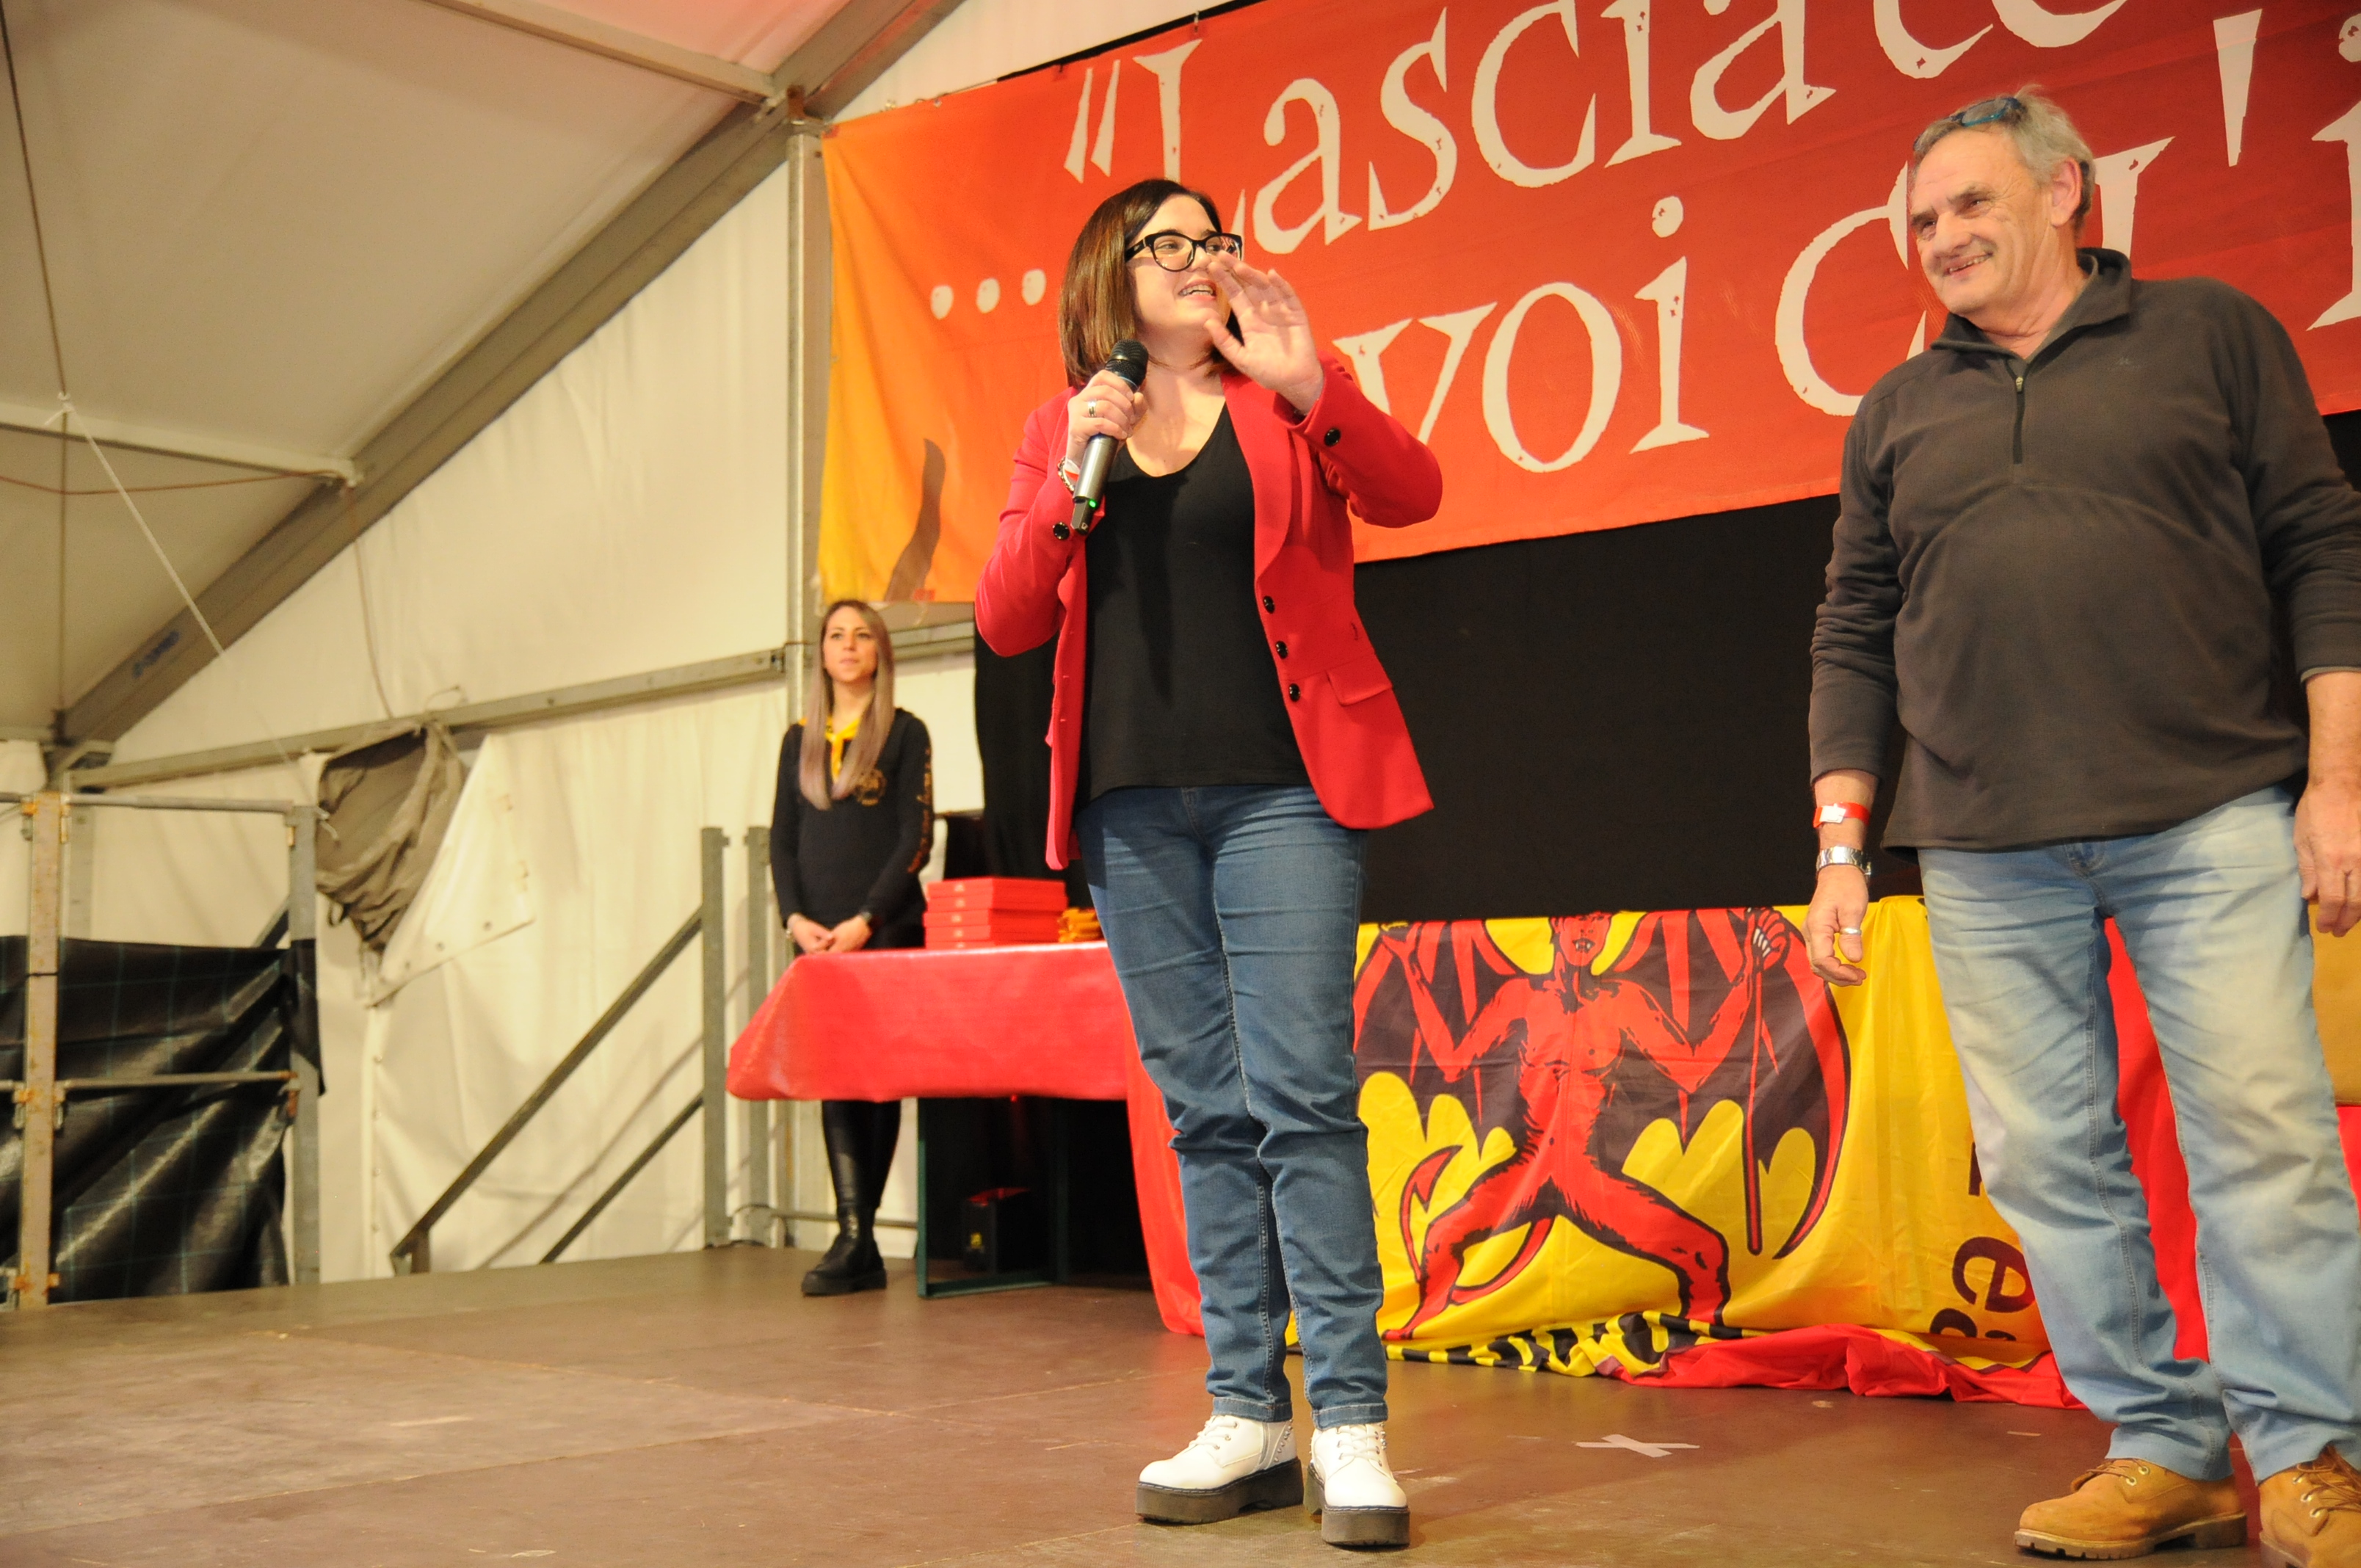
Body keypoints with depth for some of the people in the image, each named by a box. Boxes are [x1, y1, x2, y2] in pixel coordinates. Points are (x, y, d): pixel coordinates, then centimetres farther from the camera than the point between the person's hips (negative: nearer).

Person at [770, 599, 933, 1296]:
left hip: (886, 932, -4)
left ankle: (855, 1238, -1)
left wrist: (865, 920, -12)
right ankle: (857, 1243, -3)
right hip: (819, 938, 4)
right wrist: (796, 917, -3)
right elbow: (782, 839, 13)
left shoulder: (905, 734, 3)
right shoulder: (799, 739, 16)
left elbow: (916, 839, -4)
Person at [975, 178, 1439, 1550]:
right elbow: (1007, 622, 4)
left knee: (1302, 1096, -9)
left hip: (1279, 791, -3)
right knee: (1205, 1112, 6)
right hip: (1135, 807, 3)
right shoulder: (1061, 431, 14)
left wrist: (1311, 383, -21)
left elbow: (1413, 494, -8)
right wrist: (1069, 481, -9)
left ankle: (1351, 1423, -4)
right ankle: (1248, 1418, 12)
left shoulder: (1280, 400, 8)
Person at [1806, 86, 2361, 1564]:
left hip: (2210, 817, -3)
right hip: (1985, 857, 3)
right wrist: (1840, 846, 7)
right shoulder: (1899, 413, 16)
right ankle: (2165, 1449, 14)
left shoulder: (2209, 333, 8)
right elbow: (1855, 641, 14)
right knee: (2048, 1160, 3)